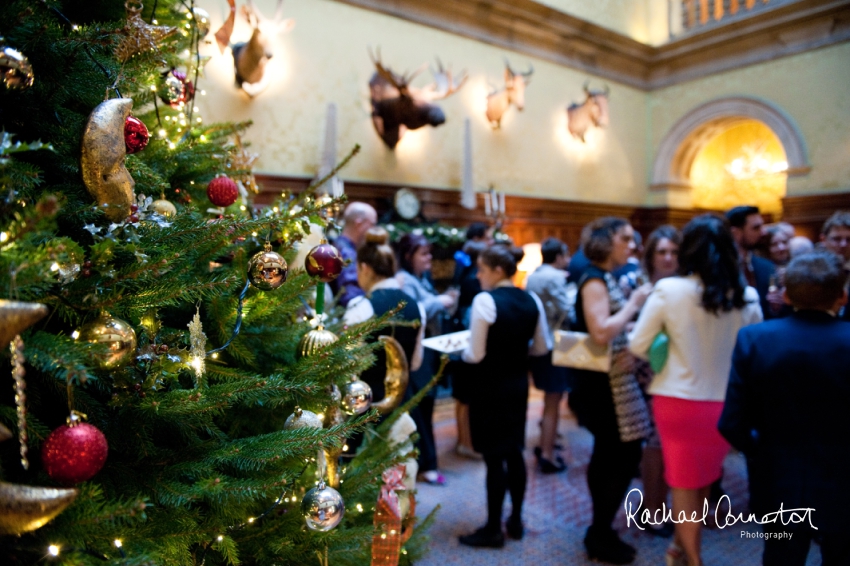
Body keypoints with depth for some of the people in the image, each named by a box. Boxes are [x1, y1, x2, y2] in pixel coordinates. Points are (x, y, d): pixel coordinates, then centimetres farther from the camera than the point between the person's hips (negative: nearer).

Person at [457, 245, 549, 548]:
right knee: (514, 451, 17)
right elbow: (542, 347, 8)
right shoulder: (532, 300, 2)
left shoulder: (485, 300, -18)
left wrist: (460, 352, 3)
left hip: (491, 385, -7)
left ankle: (493, 530, 15)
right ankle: (516, 520, 29)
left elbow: (475, 355, -18)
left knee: (494, 456, 2)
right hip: (519, 382, 7)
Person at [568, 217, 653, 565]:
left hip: (610, 379, 10)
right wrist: (635, 303, -19)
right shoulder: (595, 279, -16)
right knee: (624, 455, -4)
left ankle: (600, 532, 29)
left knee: (608, 454, 16)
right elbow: (601, 332, -28)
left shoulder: (606, 278, 14)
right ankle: (600, 537, 10)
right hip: (603, 382, -10)